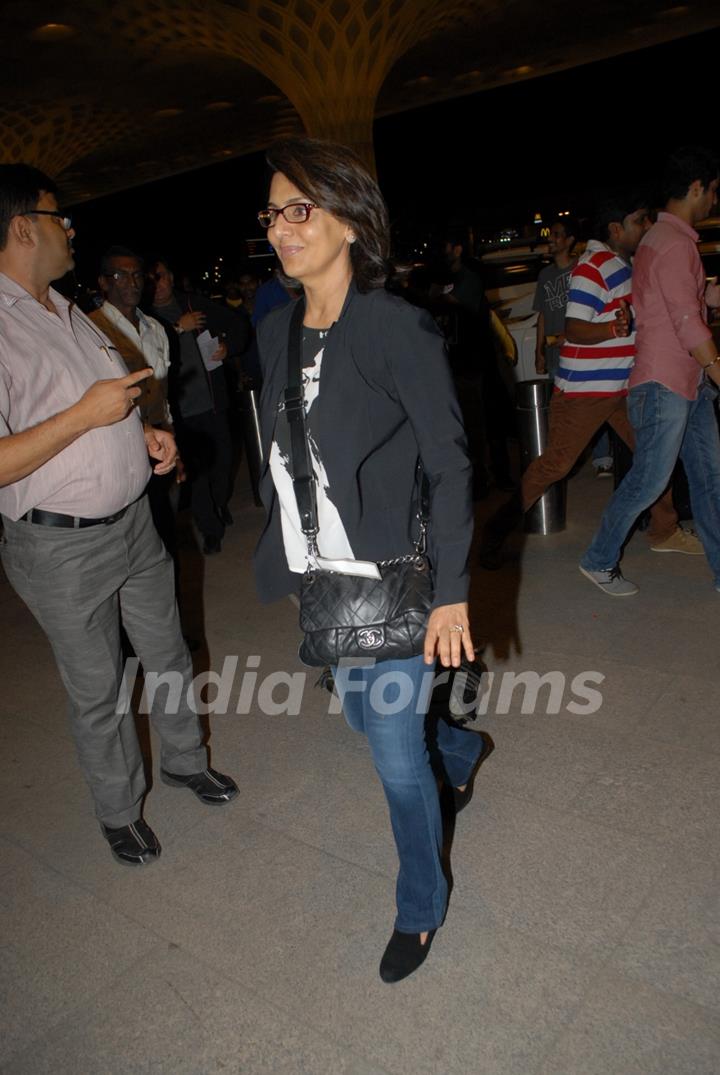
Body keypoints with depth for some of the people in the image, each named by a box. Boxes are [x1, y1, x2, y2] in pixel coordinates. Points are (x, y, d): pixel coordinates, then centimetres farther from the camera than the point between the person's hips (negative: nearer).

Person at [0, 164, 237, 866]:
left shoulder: (69, 313, 10)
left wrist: (145, 433, 4)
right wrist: (85, 414, -25)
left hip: (133, 520, 8)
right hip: (62, 549, -7)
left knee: (169, 657, 20)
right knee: (97, 692, 11)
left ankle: (185, 761, 45)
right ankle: (119, 812, 34)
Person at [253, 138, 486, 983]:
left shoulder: (397, 328, -15)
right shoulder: (275, 332, 4)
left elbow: (449, 465, -14)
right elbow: (277, 459, 10)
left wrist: (452, 593, -15)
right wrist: (283, 556, 11)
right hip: (321, 581, 7)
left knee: (396, 759, 5)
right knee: (366, 716, 24)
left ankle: (420, 908, 35)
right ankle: (461, 751, 58)